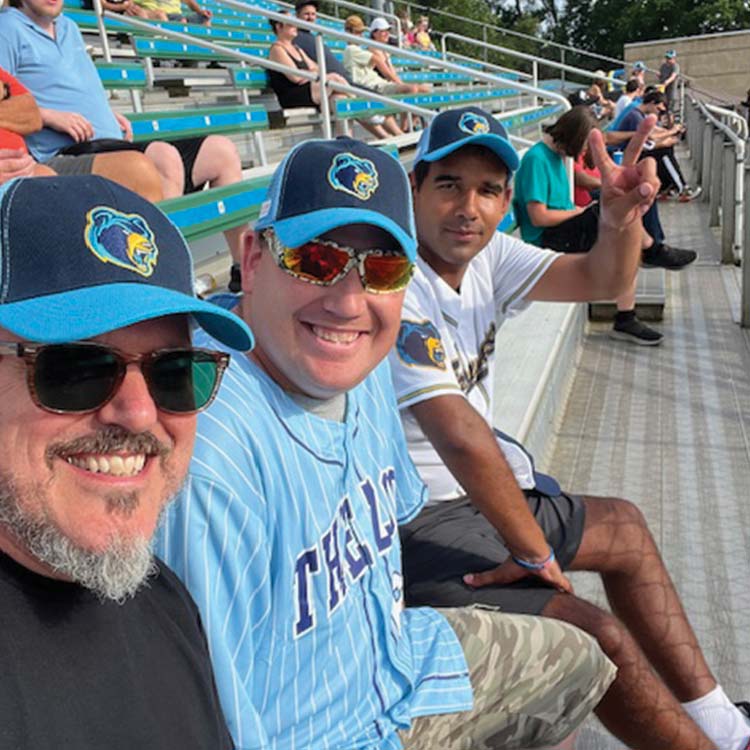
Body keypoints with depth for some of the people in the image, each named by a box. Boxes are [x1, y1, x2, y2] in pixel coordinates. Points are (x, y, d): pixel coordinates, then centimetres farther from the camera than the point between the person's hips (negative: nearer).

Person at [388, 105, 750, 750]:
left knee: (624, 528, 21)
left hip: (474, 489, 10)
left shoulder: (484, 255, 2)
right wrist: (536, 553, -20)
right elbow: (462, 437, -29)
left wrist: (620, 217, -24)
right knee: (598, 637, -18)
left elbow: (600, 279, -2)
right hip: (415, 526, -10)